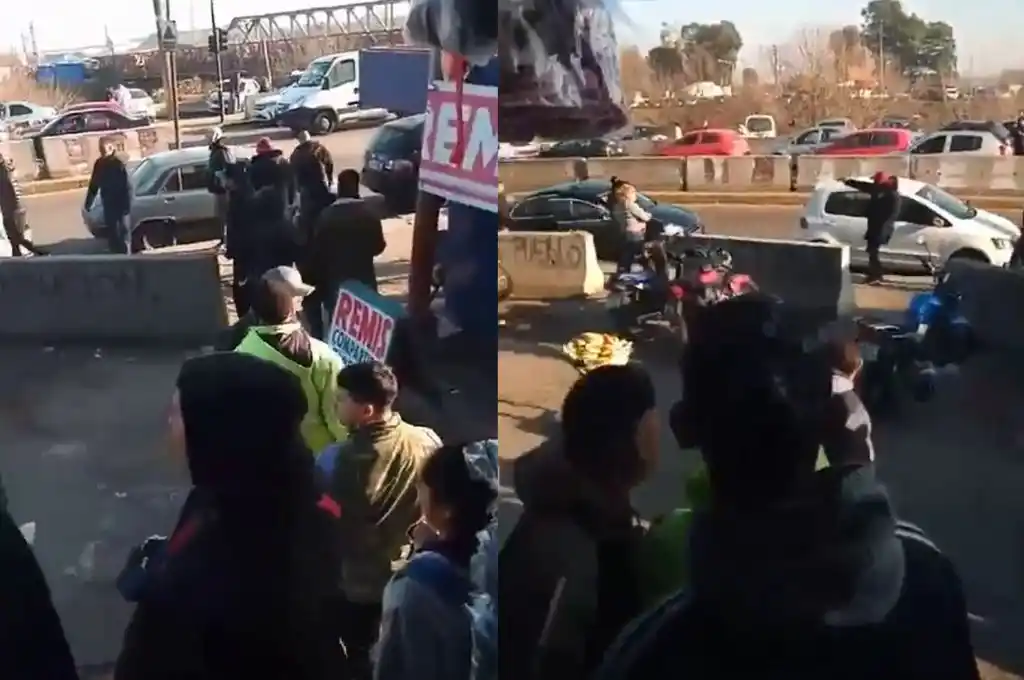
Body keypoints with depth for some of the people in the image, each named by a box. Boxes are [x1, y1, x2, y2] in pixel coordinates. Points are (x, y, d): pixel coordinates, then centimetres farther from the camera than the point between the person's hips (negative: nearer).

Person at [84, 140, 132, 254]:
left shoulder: (119, 163, -15)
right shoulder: (99, 164, 5)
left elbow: (127, 186, -18)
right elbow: (93, 185, 13)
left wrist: (127, 205, -23)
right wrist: (88, 204, 14)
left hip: (120, 203, -6)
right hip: (108, 203, 7)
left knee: (123, 231, 0)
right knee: (111, 232, 12)